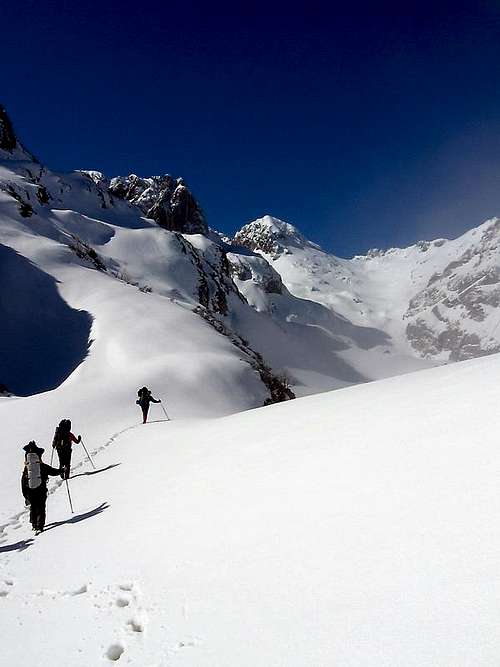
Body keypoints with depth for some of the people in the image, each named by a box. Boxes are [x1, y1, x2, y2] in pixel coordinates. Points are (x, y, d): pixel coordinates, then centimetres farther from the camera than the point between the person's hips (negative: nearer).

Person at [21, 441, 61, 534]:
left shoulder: (26, 469, -1)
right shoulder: (43, 467, -6)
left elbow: (23, 484, 3)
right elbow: (54, 471, 1)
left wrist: (25, 496, 11)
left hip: (30, 493, 2)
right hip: (41, 491, -2)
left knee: (33, 508, 18)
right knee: (41, 508, 3)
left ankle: (34, 525, 25)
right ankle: (39, 526, -7)